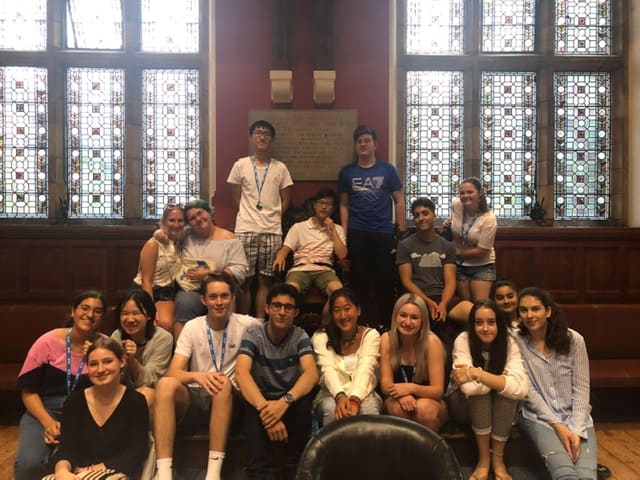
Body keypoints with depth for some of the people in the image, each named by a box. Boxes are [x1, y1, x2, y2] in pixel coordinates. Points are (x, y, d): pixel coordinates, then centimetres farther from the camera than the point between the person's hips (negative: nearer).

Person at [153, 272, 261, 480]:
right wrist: (196, 376, -31)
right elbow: (174, 373, -8)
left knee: (223, 383, -35)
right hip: (195, 398, 2)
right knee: (166, 384, -29)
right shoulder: (192, 327, 1)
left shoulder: (247, 325, -3)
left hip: (228, 400, -1)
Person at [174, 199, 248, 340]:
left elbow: (239, 271, -5)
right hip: (189, 291, 3)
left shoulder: (229, 239, 3)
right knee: (185, 302, -32)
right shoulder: (186, 234, 14)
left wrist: (208, 274, -11)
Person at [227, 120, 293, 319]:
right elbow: (236, 198, 8)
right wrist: (249, 216, 2)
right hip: (245, 230, -1)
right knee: (245, 280, 2)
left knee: (265, 280, 4)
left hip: (272, 231, 1)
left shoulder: (280, 168, 6)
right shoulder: (241, 165, 4)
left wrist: (272, 218, 3)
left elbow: (285, 201, 9)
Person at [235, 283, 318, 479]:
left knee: (305, 398, -32)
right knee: (253, 405, -35)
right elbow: (241, 373, -27)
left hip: (291, 403, 1)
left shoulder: (300, 336, -7)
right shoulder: (253, 334, -11)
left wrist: (285, 401, -44)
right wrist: (264, 407, -44)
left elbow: (311, 374, -24)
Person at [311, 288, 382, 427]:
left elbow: (365, 369, -17)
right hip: (332, 394, 0)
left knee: (369, 410, -33)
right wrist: (340, 396, -37)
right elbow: (328, 370, -16)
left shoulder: (370, 335, -1)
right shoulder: (321, 337, 0)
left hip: (363, 393, 0)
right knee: (331, 409, -33)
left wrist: (354, 400, -36)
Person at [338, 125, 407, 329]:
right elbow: (344, 204, 10)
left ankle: (384, 324, 14)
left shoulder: (387, 170, 6)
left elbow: (399, 200, 6)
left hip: (384, 232, -1)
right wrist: (344, 232, 2)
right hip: (357, 234, 1)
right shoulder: (347, 172, 9)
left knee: (385, 281, 1)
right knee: (359, 281, 5)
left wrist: (402, 230, 0)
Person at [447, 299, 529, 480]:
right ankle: (483, 459, -18)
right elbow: (469, 387, -38)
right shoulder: (464, 340, -24)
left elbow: (521, 388, -34)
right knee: (477, 389, -33)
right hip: (463, 404, -2)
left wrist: (476, 373, -38)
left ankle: (498, 459, -14)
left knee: (508, 389, -29)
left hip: (498, 409, 2)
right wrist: (500, 379, -28)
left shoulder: (508, 342, -18)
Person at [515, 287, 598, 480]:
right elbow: (527, 390, -6)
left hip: (576, 416, 2)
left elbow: (581, 388, -1)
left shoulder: (574, 340, -2)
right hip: (539, 417, -1)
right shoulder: (516, 342, -5)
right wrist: (557, 426, -13)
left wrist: (576, 429, -12)